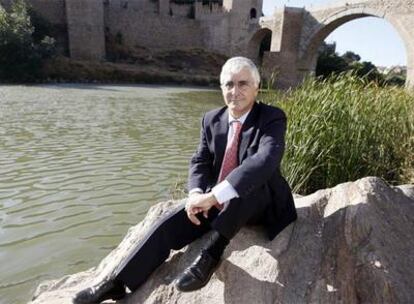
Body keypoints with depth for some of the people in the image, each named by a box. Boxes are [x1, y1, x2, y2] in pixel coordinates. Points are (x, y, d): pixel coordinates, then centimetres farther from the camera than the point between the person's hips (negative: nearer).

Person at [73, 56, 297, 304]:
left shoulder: (273, 118, -16)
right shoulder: (212, 120, 1)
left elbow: (266, 160, -35)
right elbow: (200, 162, 0)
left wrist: (214, 195, -42)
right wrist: (196, 194, -23)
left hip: (259, 204, -4)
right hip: (216, 202, 4)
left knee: (252, 181, -37)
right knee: (169, 225, -11)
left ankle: (211, 254, -26)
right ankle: (119, 283, 3)